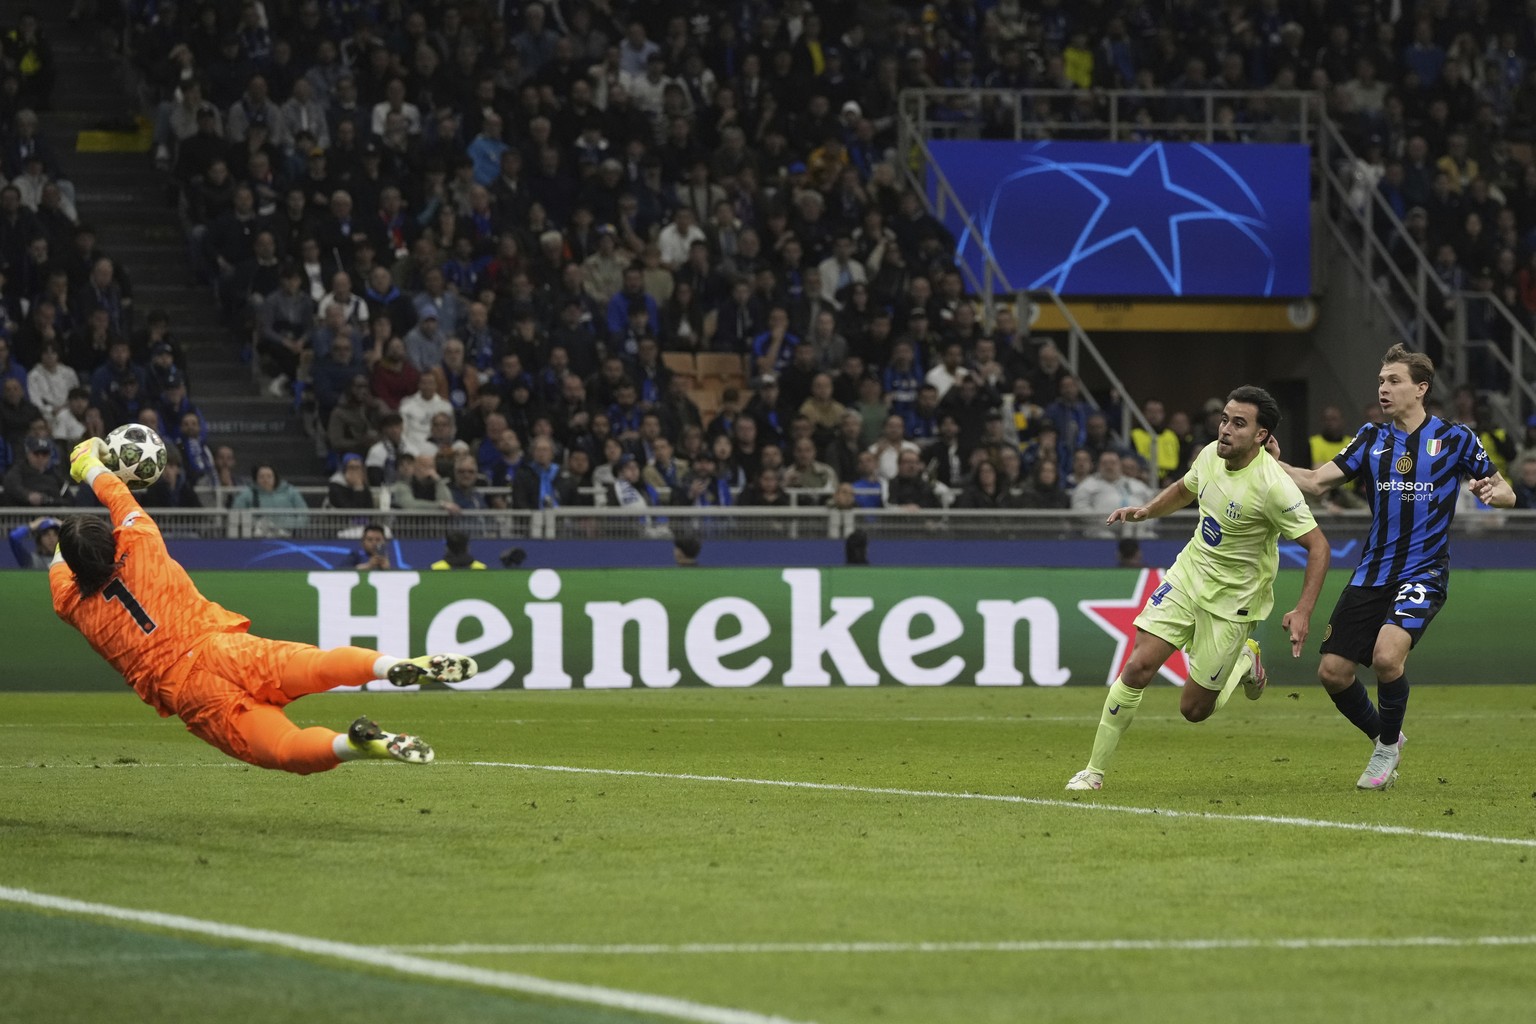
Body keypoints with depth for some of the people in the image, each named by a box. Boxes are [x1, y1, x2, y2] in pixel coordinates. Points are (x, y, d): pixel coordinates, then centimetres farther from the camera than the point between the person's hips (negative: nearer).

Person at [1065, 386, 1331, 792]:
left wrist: (1303, 611, -25)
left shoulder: (1274, 487, -25)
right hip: (1188, 575, 5)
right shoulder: (1210, 455, -5)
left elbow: (1318, 545, -19)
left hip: (1232, 601, -5)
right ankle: (1095, 771, 0)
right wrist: (1147, 510, 2)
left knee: (1194, 709, 1)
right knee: (1138, 667, -12)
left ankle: (1245, 662, 32)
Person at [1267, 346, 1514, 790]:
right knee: (1332, 671, -2)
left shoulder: (1455, 438, -1)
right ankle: (1384, 739, 25)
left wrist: (1492, 491, -19)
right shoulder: (1371, 439, 8)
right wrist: (1274, 463, -17)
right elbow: (1315, 481, 0)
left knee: (1387, 654, -27)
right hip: (1372, 573, 5)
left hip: (1423, 573, -5)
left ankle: (1388, 746, -1)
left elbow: (1507, 494, 5)